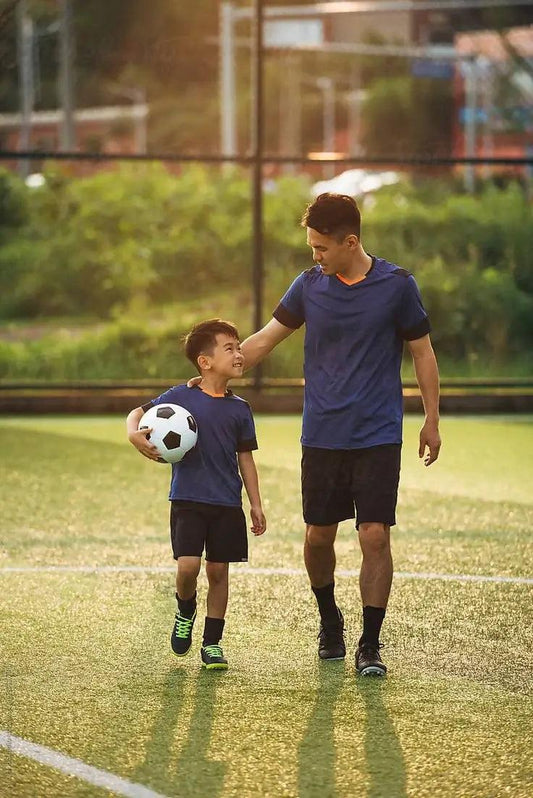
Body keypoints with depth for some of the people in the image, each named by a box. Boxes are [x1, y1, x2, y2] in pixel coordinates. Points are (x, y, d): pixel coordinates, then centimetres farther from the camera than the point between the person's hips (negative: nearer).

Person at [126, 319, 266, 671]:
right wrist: (135, 433, -20)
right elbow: (140, 412, 3)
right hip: (188, 500, -3)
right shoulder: (181, 397, -4)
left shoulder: (239, 409, 5)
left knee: (218, 571, 4)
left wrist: (256, 503, 8)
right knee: (188, 566, -13)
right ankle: (185, 611, 21)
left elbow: (245, 458, 11)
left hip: (227, 504, 3)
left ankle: (212, 643, 16)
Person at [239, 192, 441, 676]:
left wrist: (432, 421, 3)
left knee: (375, 536, -9)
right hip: (322, 435, 3)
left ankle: (370, 644, 1)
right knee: (318, 536, 6)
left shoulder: (396, 286, -5)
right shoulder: (310, 286, 2)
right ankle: (329, 622, 31)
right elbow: (263, 341, 10)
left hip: (378, 437, -3)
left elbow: (422, 351, 4)